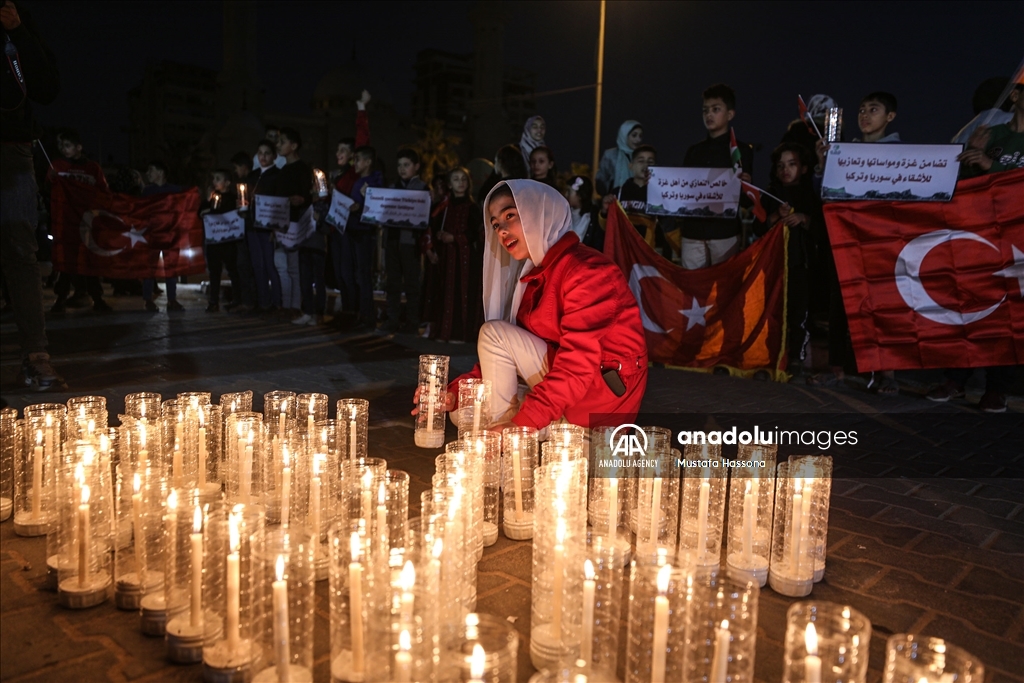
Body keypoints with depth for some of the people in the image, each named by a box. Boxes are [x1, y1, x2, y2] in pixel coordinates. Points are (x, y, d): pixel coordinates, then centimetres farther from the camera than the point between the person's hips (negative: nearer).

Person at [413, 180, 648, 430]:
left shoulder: (586, 269, -16)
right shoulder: (536, 276, 11)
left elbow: (579, 363, -26)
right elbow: (499, 360, 8)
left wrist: (520, 423, -30)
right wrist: (456, 392, -7)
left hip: (604, 396, -9)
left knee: (494, 332, -15)